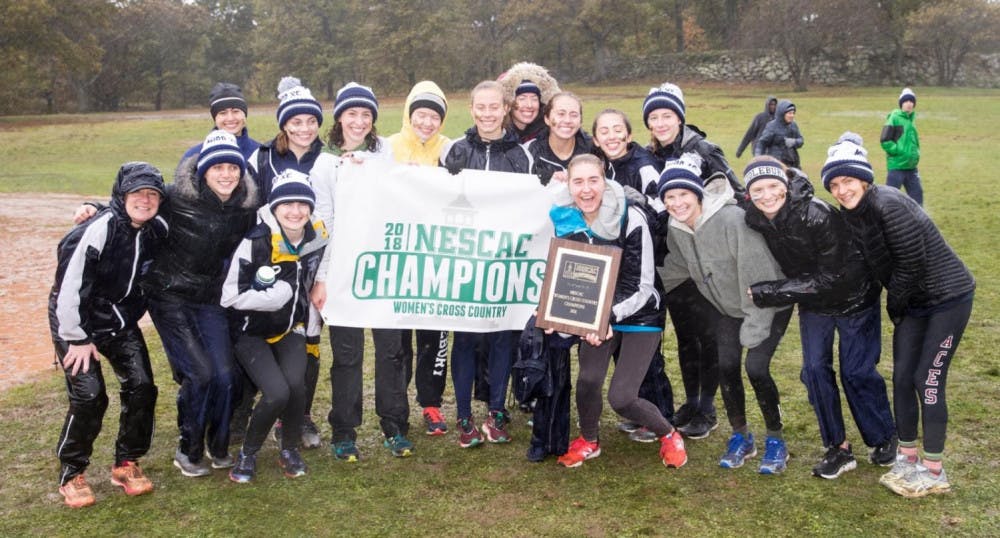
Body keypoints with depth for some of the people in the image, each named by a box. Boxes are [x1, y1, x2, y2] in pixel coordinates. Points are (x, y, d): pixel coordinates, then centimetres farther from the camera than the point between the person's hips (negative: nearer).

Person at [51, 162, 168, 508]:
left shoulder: (158, 230, -7)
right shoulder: (98, 230, -25)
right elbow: (69, 285, -23)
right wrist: (77, 338, -17)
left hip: (121, 320, 6)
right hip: (76, 320, -5)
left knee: (141, 386, -4)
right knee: (89, 395, -13)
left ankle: (126, 464, 16)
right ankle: (71, 474, 9)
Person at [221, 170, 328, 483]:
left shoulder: (318, 239, -6)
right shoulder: (255, 243, -22)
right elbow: (230, 297, -19)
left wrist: (311, 331, 13)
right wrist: (277, 294, -24)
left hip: (290, 329, 4)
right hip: (252, 332, -4)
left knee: (295, 384, -22)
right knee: (277, 392, -23)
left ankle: (290, 450, 6)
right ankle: (248, 453, 5)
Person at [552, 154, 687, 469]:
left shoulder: (631, 220, -22)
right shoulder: (564, 220, -10)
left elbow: (642, 286, -19)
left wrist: (609, 318, -30)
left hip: (639, 316, -3)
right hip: (596, 314, 4)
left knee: (621, 397, -12)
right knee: (588, 380, -16)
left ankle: (668, 435, 19)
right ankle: (589, 440, 15)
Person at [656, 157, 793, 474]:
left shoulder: (732, 219, -33)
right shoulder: (676, 228, -11)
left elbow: (758, 275, -29)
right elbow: (676, 268, 8)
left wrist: (753, 329, -25)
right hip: (725, 307, 6)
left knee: (756, 368, -14)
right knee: (727, 367, -2)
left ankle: (775, 441, 9)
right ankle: (740, 437, 21)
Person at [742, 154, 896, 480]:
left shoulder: (819, 216, -34)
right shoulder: (755, 221, -18)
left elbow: (833, 276, -30)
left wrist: (767, 293, -29)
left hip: (853, 297, -5)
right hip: (813, 303, 5)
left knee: (857, 371, 1)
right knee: (815, 370, 1)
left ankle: (885, 438, 27)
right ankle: (838, 449, 14)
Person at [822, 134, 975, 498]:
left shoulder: (889, 205, -25)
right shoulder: (852, 216, -1)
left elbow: (911, 264, -22)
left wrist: (893, 304, -9)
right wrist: (895, 307, 2)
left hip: (948, 297, -8)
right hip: (912, 303, 8)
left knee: (927, 381, -5)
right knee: (901, 377, 8)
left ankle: (934, 473, 8)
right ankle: (907, 460, 22)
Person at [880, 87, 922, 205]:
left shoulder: (911, 119, 15)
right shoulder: (894, 118, -8)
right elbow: (885, 141, -13)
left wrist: (916, 153, 11)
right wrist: (900, 151, -17)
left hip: (911, 166, 8)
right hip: (896, 166, -8)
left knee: (917, 194, 11)